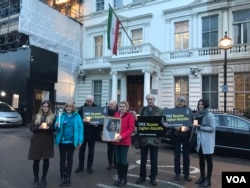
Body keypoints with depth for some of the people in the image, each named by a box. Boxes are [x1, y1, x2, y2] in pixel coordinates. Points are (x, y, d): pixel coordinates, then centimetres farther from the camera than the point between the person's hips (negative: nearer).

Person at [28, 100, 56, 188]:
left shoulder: (53, 117, 0)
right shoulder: (36, 116, 5)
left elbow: (55, 128, 1)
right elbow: (31, 128, 3)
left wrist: (49, 128, -19)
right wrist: (39, 127, -16)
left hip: (48, 141, -1)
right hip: (37, 141, 1)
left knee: (46, 160, 6)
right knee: (36, 160, 4)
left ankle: (43, 178, 25)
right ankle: (36, 178, 23)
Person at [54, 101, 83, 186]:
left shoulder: (77, 116, -7)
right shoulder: (61, 116, -2)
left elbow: (80, 128, -10)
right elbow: (56, 128, -1)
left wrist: (80, 141, -15)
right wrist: (57, 126, -25)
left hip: (71, 141, -1)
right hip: (62, 141, 1)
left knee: (69, 159, 13)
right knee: (62, 159, 10)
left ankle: (68, 177, 27)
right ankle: (62, 178, 21)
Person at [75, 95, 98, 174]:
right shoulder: (81, 108, 0)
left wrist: (97, 124, -19)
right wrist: (82, 120, -25)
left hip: (92, 133, 0)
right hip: (83, 132, 1)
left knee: (91, 151, 10)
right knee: (81, 150, 9)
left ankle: (89, 167, 22)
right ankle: (80, 166, 24)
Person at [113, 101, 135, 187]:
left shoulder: (130, 116, -5)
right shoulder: (116, 114, 11)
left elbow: (131, 128, -12)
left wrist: (122, 136, -23)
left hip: (125, 141, -5)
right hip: (116, 140, 5)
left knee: (123, 160, 2)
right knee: (118, 160, 11)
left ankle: (124, 178, 16)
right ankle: (119, 177, 24)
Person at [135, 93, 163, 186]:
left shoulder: (160, 110, 2)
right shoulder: (142, 110, 7)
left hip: (154, 138, -1)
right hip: (144, 137, 2)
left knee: (154, 159, 8)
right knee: (143, 159, 13)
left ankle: (153, 177, 23)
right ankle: (142, 176, 27)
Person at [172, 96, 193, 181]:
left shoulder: (189, 110, 3)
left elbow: (192, 121, -3)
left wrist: (188, 127, -21)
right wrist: (174, 127, -18)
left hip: (186, 135, 0)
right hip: (176, 135, 0)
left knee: (186, 155, 8)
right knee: (177, 155, 8)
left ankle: (186, 174, 20)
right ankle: (177, 173, 20)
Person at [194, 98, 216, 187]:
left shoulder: (210, 115, -11)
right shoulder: (197, 115, 9)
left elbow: (212, 128, -14)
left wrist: (200, 127, -18)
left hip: (207, 141, -6)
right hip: (199, 140, 6)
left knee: (208, 160, 4)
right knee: (201, 159, 15)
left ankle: (208, 179, 14)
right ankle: (202, 177, 28)